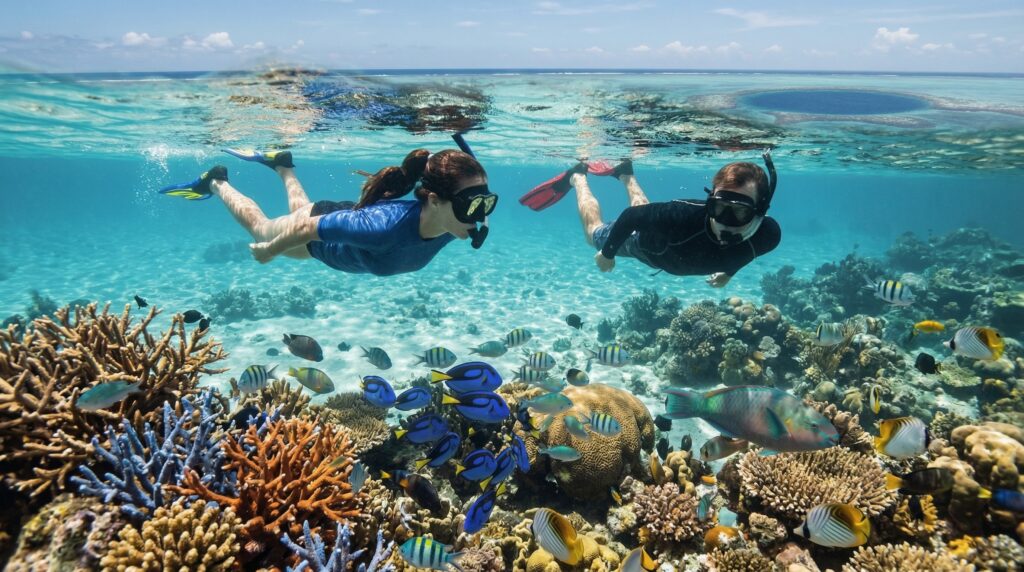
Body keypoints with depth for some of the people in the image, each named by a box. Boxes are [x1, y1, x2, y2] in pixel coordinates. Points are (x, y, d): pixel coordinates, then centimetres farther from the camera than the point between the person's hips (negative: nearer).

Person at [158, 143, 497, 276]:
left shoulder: (454, 223, -34)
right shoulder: (385, 226, -51)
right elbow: (307, 228, -34)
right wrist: (267, 251, -18)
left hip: (349, 215, 5)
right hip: (317, 231, -5)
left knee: (299, 207, 41)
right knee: (259, 226, 30)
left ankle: (282, 164, 62)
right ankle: (216, 182, 53)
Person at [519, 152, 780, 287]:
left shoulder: (767, 235, -37)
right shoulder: (683, 216, -49)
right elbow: (633, 216, -31)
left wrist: (731, 269, 5)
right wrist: (607, 253, -16)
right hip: (647, 242, -4)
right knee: (595, 233, 29)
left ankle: (626, 174, 63)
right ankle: (577, 177, 48)